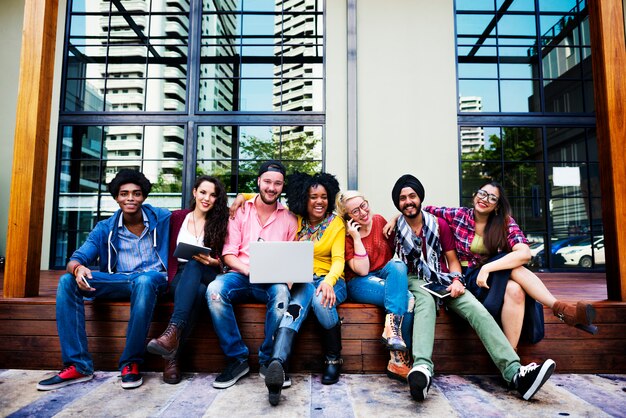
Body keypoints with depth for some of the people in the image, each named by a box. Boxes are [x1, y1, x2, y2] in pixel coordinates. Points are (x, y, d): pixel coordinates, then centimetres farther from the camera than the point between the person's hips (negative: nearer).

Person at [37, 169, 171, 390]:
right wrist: (78, 268, -26)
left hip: (152, 279, -4)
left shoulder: (162, 218, 3)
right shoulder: (105, 229, 8)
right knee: (67, 281, -17)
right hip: (117, 281, 4)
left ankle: (131, 363, -25)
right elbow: (76, 259, 0)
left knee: (144, 281, -39)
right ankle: (78, 365, -18)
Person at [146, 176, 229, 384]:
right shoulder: (177, 217, 12)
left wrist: (212, 261, -14)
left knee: (194, 265, -37)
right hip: (180, 276, 0)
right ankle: (173, 352, -39)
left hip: (207, 276, 0)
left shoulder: (219, 223, 10)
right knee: (197, 291, -36)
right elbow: (170, 252, 11)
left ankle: (173, 331, -48)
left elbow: (222, 260, 7)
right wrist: (170, 277, -3)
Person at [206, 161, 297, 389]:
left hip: (273, 280, -1)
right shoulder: (240, 211, 9)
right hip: (241, 275, 1)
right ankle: (237, 358, -17)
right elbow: (228, 254, 4)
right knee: (215, 289, -31)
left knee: (281, 292, -35)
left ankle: (269, 360, -17)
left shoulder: (289, 218, 10)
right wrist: (248, 270, -16)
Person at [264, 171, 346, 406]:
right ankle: (277, 363, -55)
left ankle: (333, 360, -15)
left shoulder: (336, 224, 3)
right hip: (301, 280, 1)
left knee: (321, 300, -36)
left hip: (329, 280, -1)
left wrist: (328, 281, -28)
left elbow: (338, 260, -8)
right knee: (298, 301, -35)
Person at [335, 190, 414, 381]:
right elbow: (362, 270, -17)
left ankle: (391, 327, -37)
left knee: (398, 265, -32)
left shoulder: (379, 221, 3)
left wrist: (398, 266, -4)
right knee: (406, 298, -30)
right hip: (359, 283, -4)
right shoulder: (346, 235, -8)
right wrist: (356, 237, -19)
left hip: (386, 275, 4)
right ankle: (399, 358, -28)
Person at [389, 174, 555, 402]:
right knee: (426, 300, -39)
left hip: (442, 280, 3)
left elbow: (452, 260, 10)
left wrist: (456, 280, -8)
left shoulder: (439, 224, 8)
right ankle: (422, 367, -59)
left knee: (476, 309, -24)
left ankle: (515, 372, -33)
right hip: (414, 280, -3)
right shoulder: (395, 229, 3)